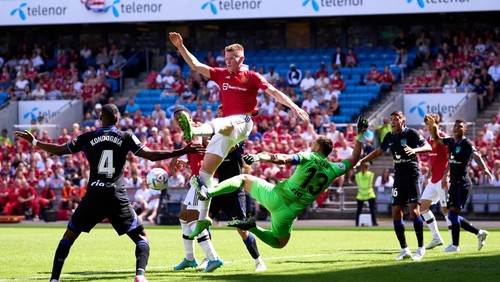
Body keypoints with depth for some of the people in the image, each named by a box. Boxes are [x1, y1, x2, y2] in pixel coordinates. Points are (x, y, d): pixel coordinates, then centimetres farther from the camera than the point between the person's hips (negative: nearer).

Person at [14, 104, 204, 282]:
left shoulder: (87, 138, 6)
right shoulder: (125, 138, 2)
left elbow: (58, 150, 13)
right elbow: (151, 155, -4)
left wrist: (33, 141, 28)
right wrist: (183, 152, 0)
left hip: (93, 195, 1)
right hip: (117, 197, -1)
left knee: (69, 236, 17)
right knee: (141, 237, 9)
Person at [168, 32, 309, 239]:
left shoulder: (251, 77, 5)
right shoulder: (221, 75, 17)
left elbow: (274, 92, 0)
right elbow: (195, 65, 13)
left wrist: (293, 106, -13)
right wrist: (180, 46, 3)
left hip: (242, 122, -6)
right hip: (225, 126, 6)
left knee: (221, 125, -42)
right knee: (205, 170, -2)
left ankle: (194, 131, -76)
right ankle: (203, 217, 3)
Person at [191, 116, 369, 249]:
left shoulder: (308, 157, -4)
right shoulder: (333, 170, 5)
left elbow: (283, 159, -20)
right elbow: (353, 160, 19)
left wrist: (259, 157, -27)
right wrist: (360, 136, 24)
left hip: (275, 196, -2)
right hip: (289, 213, 2)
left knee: (244, 179, 18)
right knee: (280, 242, 29)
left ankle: (208, 192, -5)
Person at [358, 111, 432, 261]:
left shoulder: (411, 133, -7)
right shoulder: (390, 136, 11)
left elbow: (428, 147, -15)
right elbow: (378, 152, 26)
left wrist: (414, 150, -33)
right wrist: (361, 161, 21)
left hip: (412, 177, -6)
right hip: (398, 178, 6)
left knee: (414, 211, -15)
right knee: (396, 213, 1)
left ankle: (421, 248, -5)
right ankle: (404, 250, 9)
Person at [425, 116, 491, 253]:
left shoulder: (466, 143, -12)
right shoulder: (451, 141, 11)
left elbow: (476, 155, -28)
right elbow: (436, 139, 28)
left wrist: (485, 169, -44)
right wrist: (432, 126, 11)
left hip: (462, 183, -9)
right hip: (454, 183, 9)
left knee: (453, 213, -12)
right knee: (452, 215, 10)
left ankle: (455, 245, -4)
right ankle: (479, 233, 20)